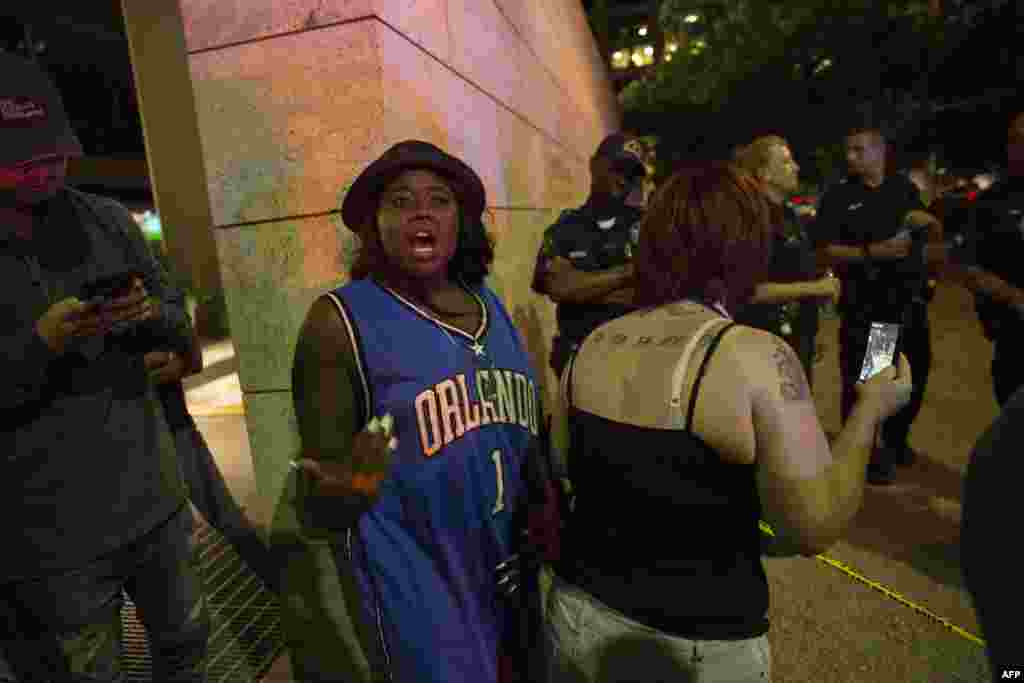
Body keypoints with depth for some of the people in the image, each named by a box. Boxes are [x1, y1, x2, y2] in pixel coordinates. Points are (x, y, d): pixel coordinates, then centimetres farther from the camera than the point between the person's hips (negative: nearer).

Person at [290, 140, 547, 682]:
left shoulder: (490, 305, 1)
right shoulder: (341, 320, -16)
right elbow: (318, 511, -14)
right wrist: (344, 493, -34)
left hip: (511, 571, 6)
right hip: (418, 589, -5)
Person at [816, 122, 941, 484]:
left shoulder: (905, 187, 9)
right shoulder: (837, 196, -5)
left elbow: (937, 236, 14)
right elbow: (826, 252, -12)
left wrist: (927, 220, -7)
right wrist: (873, 252, -23)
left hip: (910, 300, 6)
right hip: (863, 305, -5)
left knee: (915, 374, 17)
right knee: (861, 381, 1)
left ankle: (895, 439, 38)